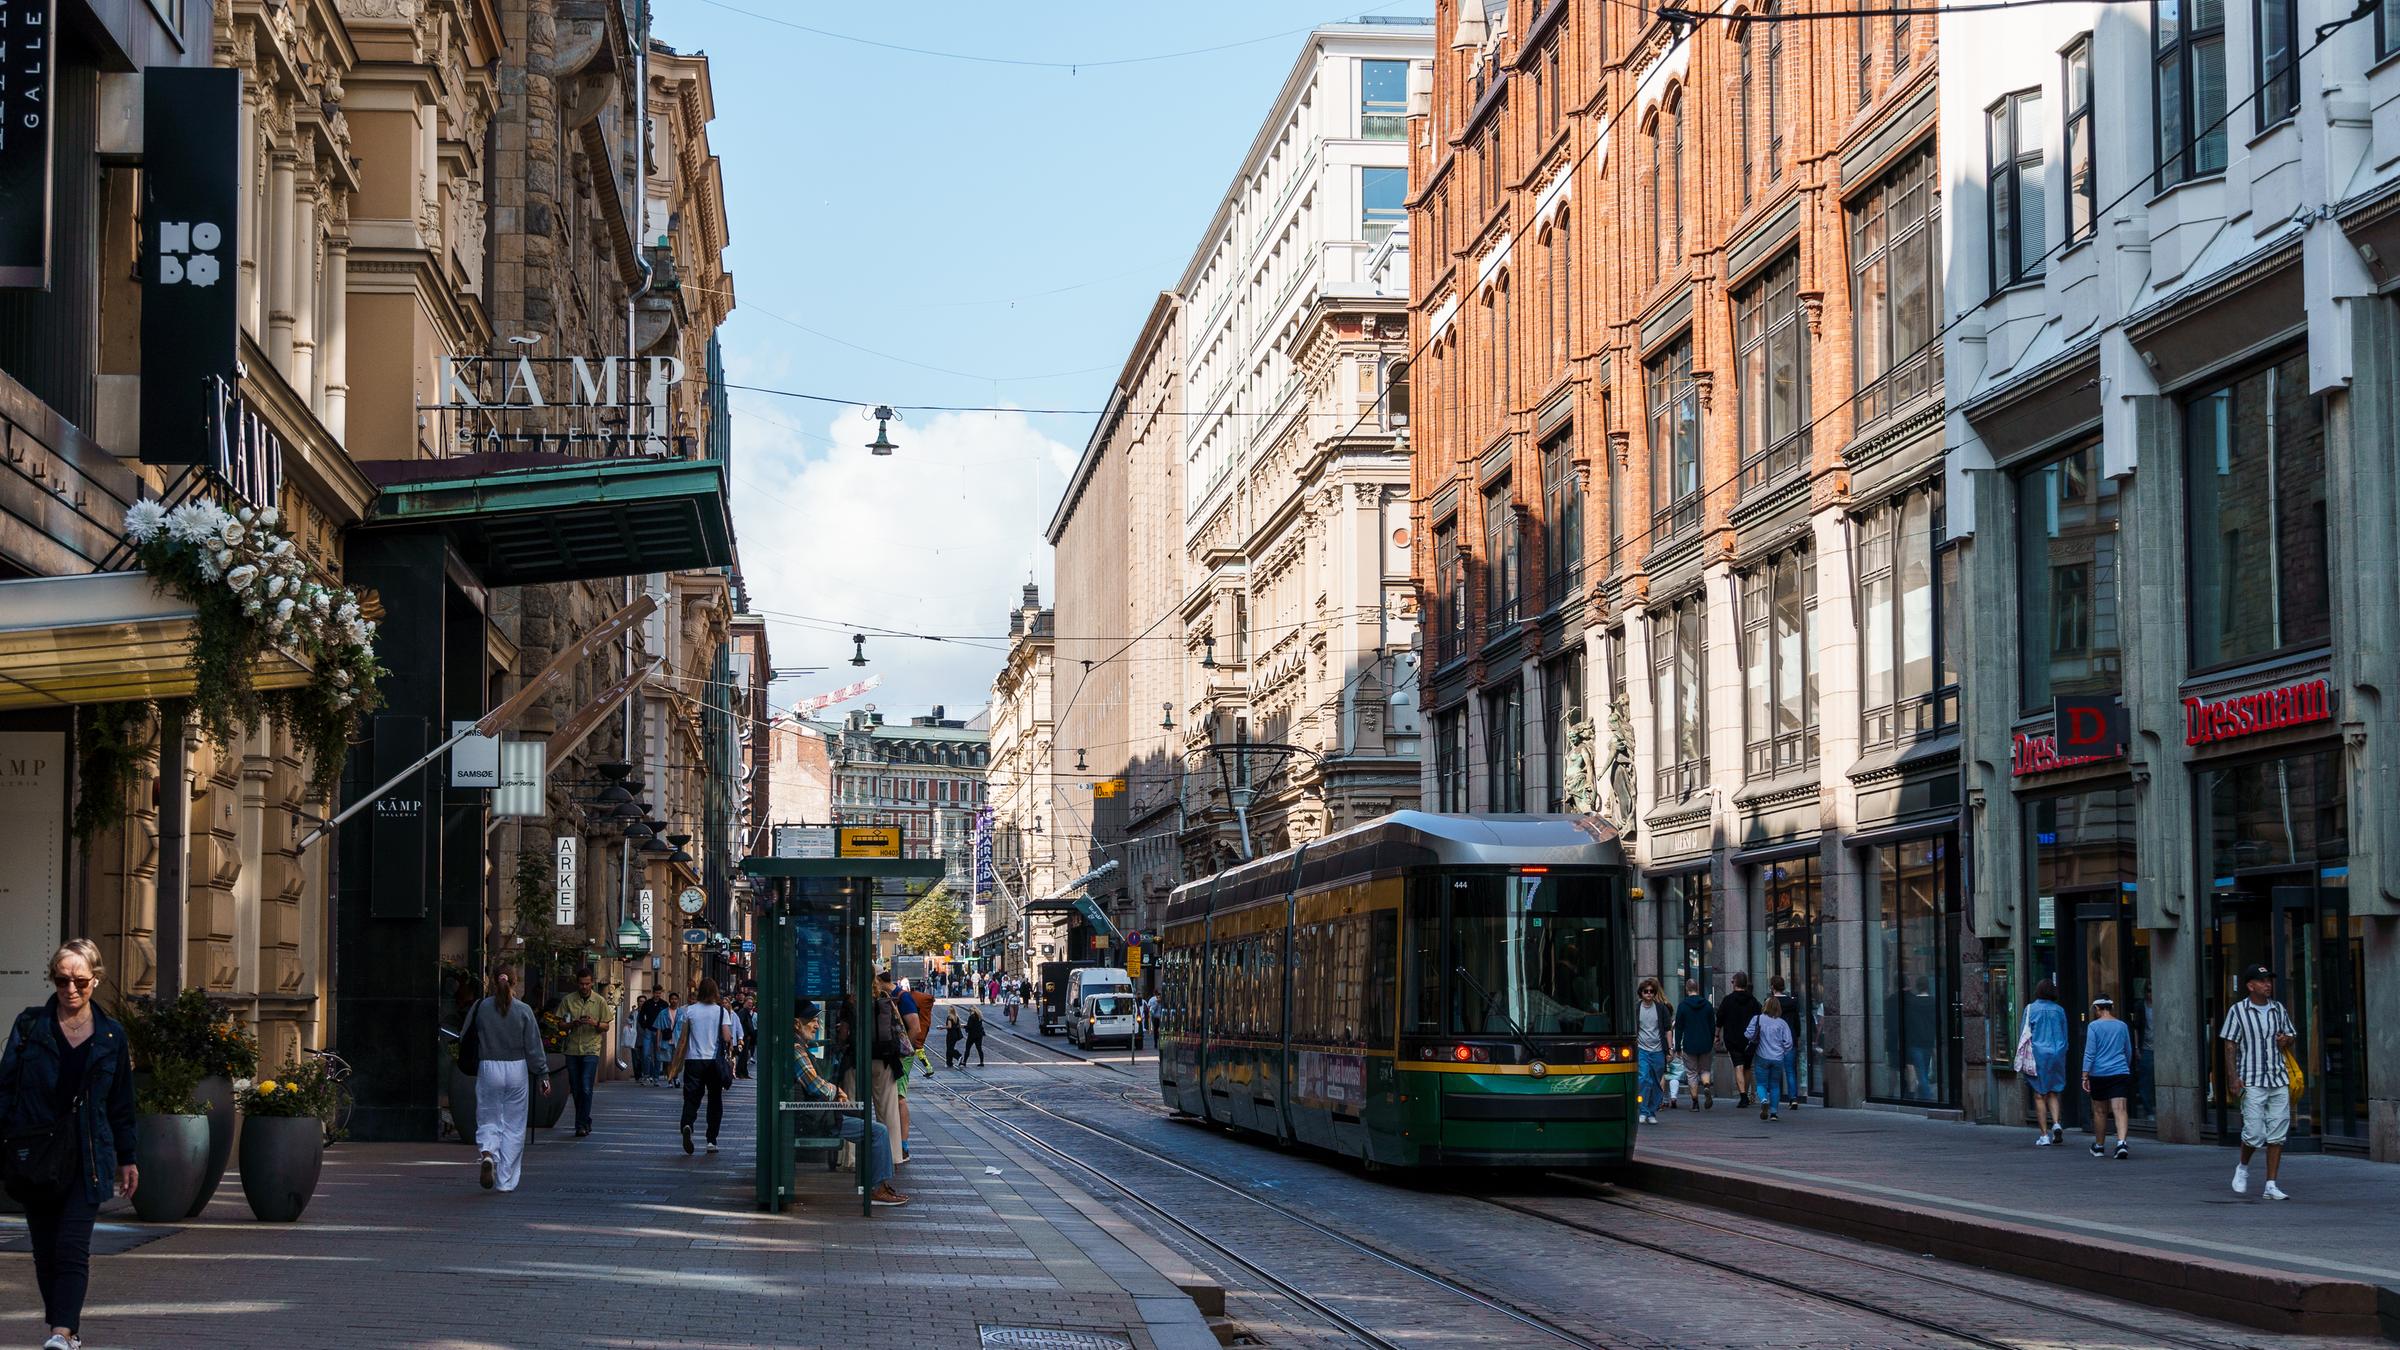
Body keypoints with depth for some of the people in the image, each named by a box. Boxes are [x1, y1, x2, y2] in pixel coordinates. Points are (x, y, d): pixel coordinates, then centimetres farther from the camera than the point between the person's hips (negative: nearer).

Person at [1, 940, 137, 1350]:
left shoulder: (111, 1036, 6)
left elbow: (121, 1103, 13)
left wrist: (127, 1159, 14)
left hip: (87, 1158, -1)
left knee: (72, 1246, -13)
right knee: (45, 1249, 6)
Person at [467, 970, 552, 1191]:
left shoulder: (481, 1008, -4)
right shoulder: (523, 1010, -5)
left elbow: (470, 1040, 3)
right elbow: (534, 1047, -3)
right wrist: (543, 1075, 2)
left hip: (488, 1069, 0)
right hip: (517, 1070, 0)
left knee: (488, 1121, 10)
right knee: (513, 1126, 9)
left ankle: (487, 1153, -21)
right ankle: (507, 1180, 11)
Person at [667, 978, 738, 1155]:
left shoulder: (689, 1010, 2)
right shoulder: (721, 1011, -1)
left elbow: (682, 1039, 2)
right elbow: (727, 1037, -9)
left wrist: (676, 1064, 7)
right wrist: (729, 1052, 11)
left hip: (693, 1060, 0)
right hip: (715, 1061, 0)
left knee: (691, 1098, -1)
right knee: (715, 1101, 11)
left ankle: (687, 1125, -31)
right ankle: (711, 1141, 10)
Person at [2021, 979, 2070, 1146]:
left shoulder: (2031, 1009, -4)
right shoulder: (2059, 1010, 5)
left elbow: (2023, 1034, -3)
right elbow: (2065, 1036, 10)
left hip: (2038, 1054, -3)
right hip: (2057, 1055, 3)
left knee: (2039, 1096, 2)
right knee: (2053, 1093, 15)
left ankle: (2044, 1135, -1)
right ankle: (2056, 1124, -8)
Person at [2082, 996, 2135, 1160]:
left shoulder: (2094, 1026, -5)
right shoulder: (2122, 1026, 8)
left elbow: (2089, 1053, -10)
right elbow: (2129, 1051, 18)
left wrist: (2085, 1076, -8)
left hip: (2099, 1073, -2)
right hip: (2120, 1073, 2)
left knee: (2099, 1110, 12)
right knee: (2120, 1109, -7)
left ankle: (2098, 1147, 24)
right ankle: (2121, 1142, -27)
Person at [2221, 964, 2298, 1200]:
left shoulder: (2278, 1009, 11)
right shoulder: (2237, 1011, -2)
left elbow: (2290, 1036, 22)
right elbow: (2230, 1046, -3)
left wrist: (2286, 1041, -3)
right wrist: (2233, 1077, -11)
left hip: (2279, 1079, 5)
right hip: (2252, 1081, -5)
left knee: (2277, 1134, 1)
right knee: (2255, 1133, -11)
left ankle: (2271, 1185, 7)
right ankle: (2243, 1167, 19)